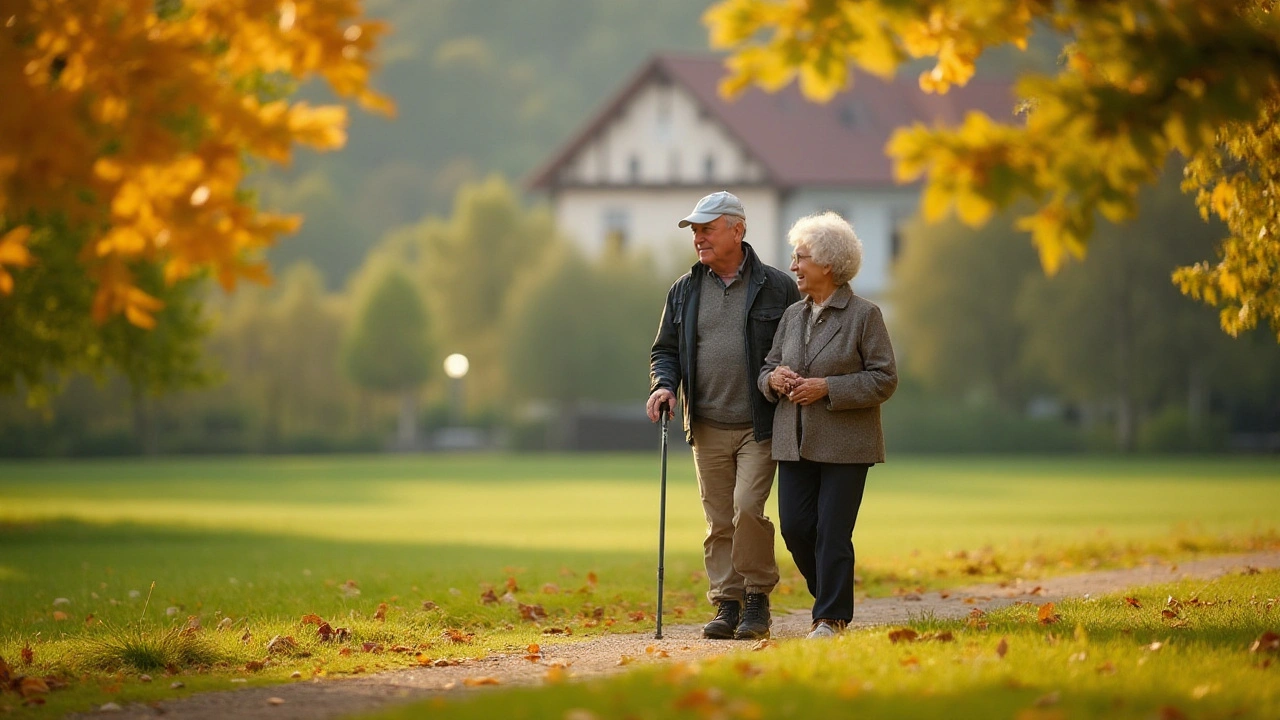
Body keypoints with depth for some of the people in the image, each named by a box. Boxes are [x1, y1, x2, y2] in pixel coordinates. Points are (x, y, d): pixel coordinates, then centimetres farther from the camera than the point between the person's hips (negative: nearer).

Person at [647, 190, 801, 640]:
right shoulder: (685, 291, 11)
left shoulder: (777, 288, 1)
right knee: (719, 522, 4)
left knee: (747, 508, -16)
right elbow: (665, 350, 16)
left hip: (760, 428, -4)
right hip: (708, 429, 4)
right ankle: (726, 605, 11)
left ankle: (758, 599, -1)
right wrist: (663, 384, -4)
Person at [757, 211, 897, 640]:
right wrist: (774, 379, -5)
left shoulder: (864, 315, -5)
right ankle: (830, 596, 21)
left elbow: (884, 379, -9)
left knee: (832, 532, -6)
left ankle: (832, 618, 2)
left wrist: (827, 388, -17)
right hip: (795, 440, 6)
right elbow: (767, 368, 20)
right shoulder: (792, 316, 13)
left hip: (843, 444, -5)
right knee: (794, 526, 0)